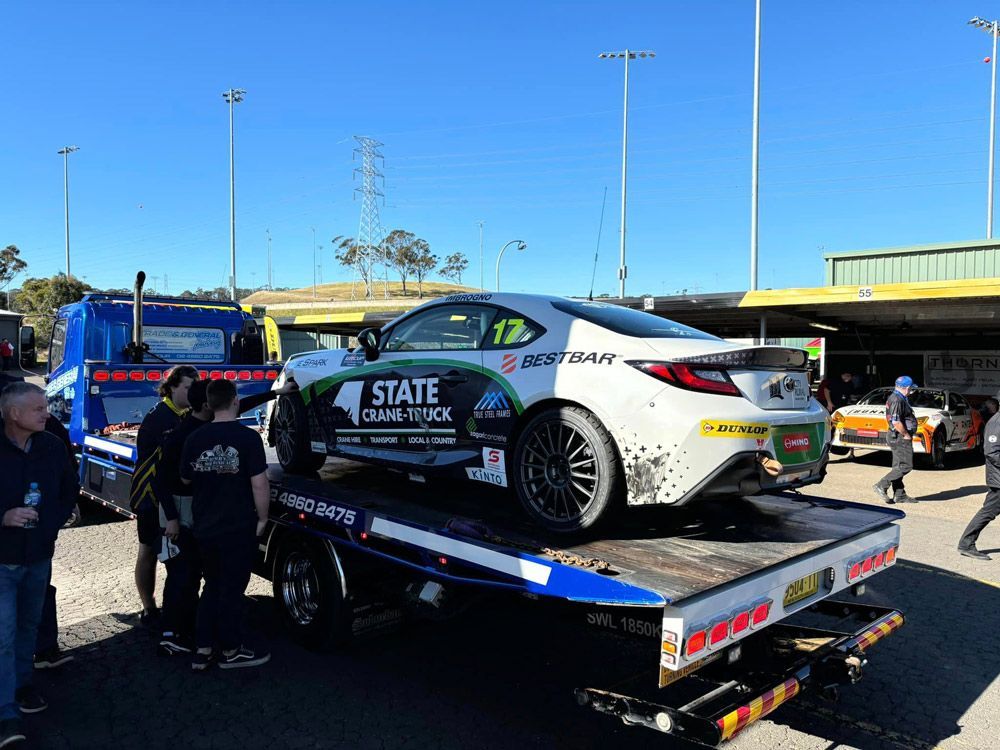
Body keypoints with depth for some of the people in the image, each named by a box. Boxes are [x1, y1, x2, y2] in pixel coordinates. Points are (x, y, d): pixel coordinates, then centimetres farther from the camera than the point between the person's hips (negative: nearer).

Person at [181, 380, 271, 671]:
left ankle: (202, 651, 22)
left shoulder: (195, 438, -2)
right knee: (232, 590, 9)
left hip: (204, 528, 5)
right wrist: (262, 519, -5)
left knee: (212, 586, 20)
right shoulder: (247, 437, -16)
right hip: (238, 528, -5)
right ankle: (230, 651, 22)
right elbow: (259, 484, -17)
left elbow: (186, 479, 12)